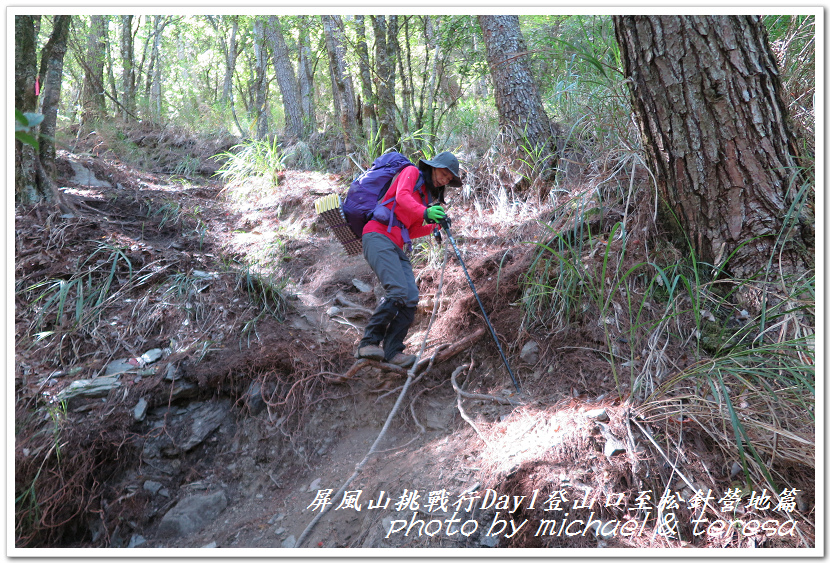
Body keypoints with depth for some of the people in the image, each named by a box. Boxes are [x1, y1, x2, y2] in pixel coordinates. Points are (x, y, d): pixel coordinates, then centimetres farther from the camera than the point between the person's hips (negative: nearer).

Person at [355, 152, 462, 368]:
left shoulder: (428, 196, 27)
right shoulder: (412, 173, 6)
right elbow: (402, 197, -17)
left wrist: (435, 225, 8)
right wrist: (424, 213, -33)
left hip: (396, 247, 8)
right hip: (378, 236, -8)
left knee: (410, 300, -6)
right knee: (398, 292, -24)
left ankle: (392, 351, -4)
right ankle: (368, 343, -17)